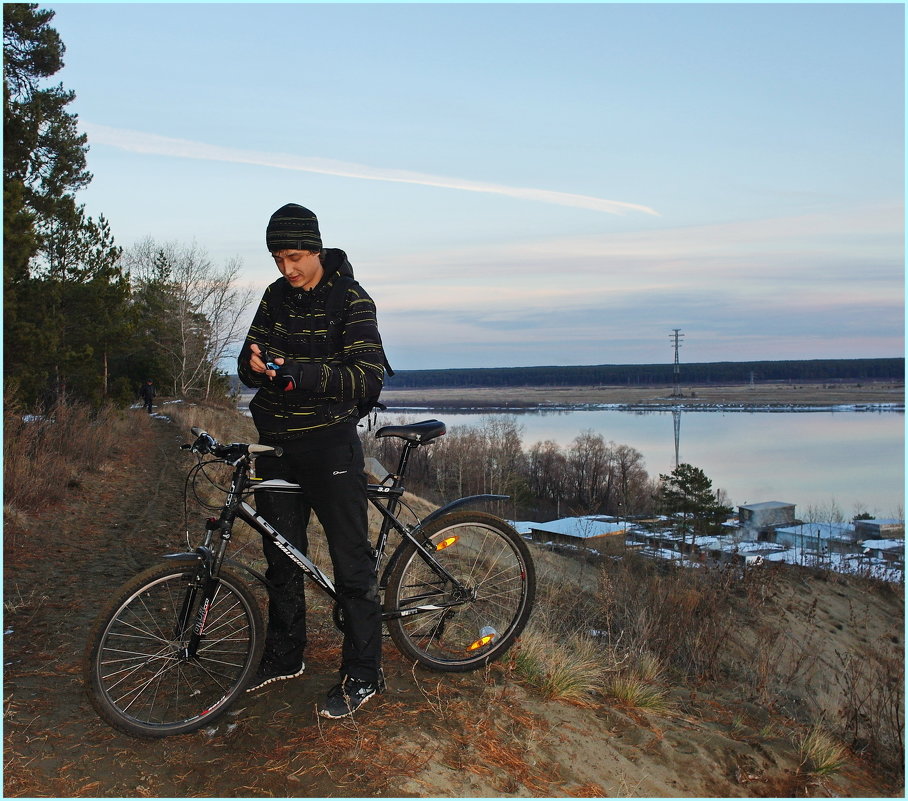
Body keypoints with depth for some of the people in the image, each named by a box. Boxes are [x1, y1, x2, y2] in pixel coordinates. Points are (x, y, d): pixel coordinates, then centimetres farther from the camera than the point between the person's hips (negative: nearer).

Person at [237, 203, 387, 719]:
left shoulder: (350, 299, -8)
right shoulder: (276, 297, 9)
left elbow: (369, 376, -17)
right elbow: (250, 359, 9)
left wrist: (300, 374, -28)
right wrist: (255, 364, -16)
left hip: (330, 445, -6)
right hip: (277, 445, 6)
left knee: (352, 560, 0)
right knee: (281, 556, 16)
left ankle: (363, 675, 12)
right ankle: (285, 656, 33)